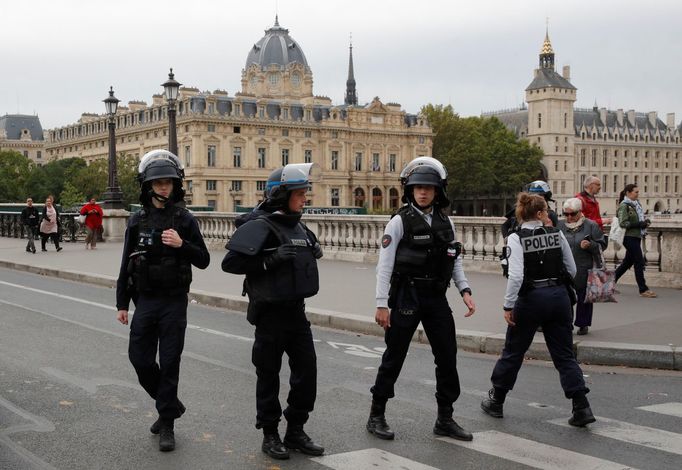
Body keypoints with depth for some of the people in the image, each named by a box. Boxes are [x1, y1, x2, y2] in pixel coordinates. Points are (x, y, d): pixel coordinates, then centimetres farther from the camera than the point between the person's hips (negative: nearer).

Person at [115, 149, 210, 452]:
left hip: (174, 302, -3)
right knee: (140, 359, 3)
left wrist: (181, 244, -19)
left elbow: (203, 261, -1)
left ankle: (167, 425, 10)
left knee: (169, 363, 0)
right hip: (145, 301, 3)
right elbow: (127, 266, 8)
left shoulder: (184, 220, -2)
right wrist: (121, 304, 6)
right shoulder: (138, 221, 4)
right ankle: (171, 404, 28)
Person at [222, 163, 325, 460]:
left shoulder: (298, 226, 10)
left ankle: (296, 431, 22)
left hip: (296, 310, 7)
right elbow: (230, 262, -20)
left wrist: (314, 252, 6)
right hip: (271, 312, -7)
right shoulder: (261, 226, -14)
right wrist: (271, 259, -25)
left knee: (307, 370, 7)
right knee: (269, 374, 5)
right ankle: (270, 435, 19)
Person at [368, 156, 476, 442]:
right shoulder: (400, 222, -7)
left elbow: (455, 261, 13)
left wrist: (465, 291, 0)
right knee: (394, 357, 4)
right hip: (407, 297, -5)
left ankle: (445, 419, 19)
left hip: (437, 298, 5)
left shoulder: (445, 222, 7)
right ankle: (376, 416, 17)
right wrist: (382, 304, -14)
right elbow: (385, 265, -9)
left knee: (447, 357, 6)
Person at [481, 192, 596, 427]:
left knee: (512, 352, 13)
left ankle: (495, 401, 26)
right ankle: (581, 408, 0)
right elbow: (572, 270, 6)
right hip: (559, 297, 3)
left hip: (531, 299, -2)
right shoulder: (556, 234, 1)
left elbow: (516, 275, -19)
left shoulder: (516, 238, -10)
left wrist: (508, 305, -13)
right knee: (565, 355, 8)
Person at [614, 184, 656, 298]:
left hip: (636, 237, 9)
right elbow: (623, 223, -18)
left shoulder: (636, 204, 14)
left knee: (628, 262, 14)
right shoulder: (624, 206, -11)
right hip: (629, 237, -9)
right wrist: (640, 224, -21)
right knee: (639, 262, -7)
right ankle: (643, 289, -3)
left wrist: (645, 221, 5)